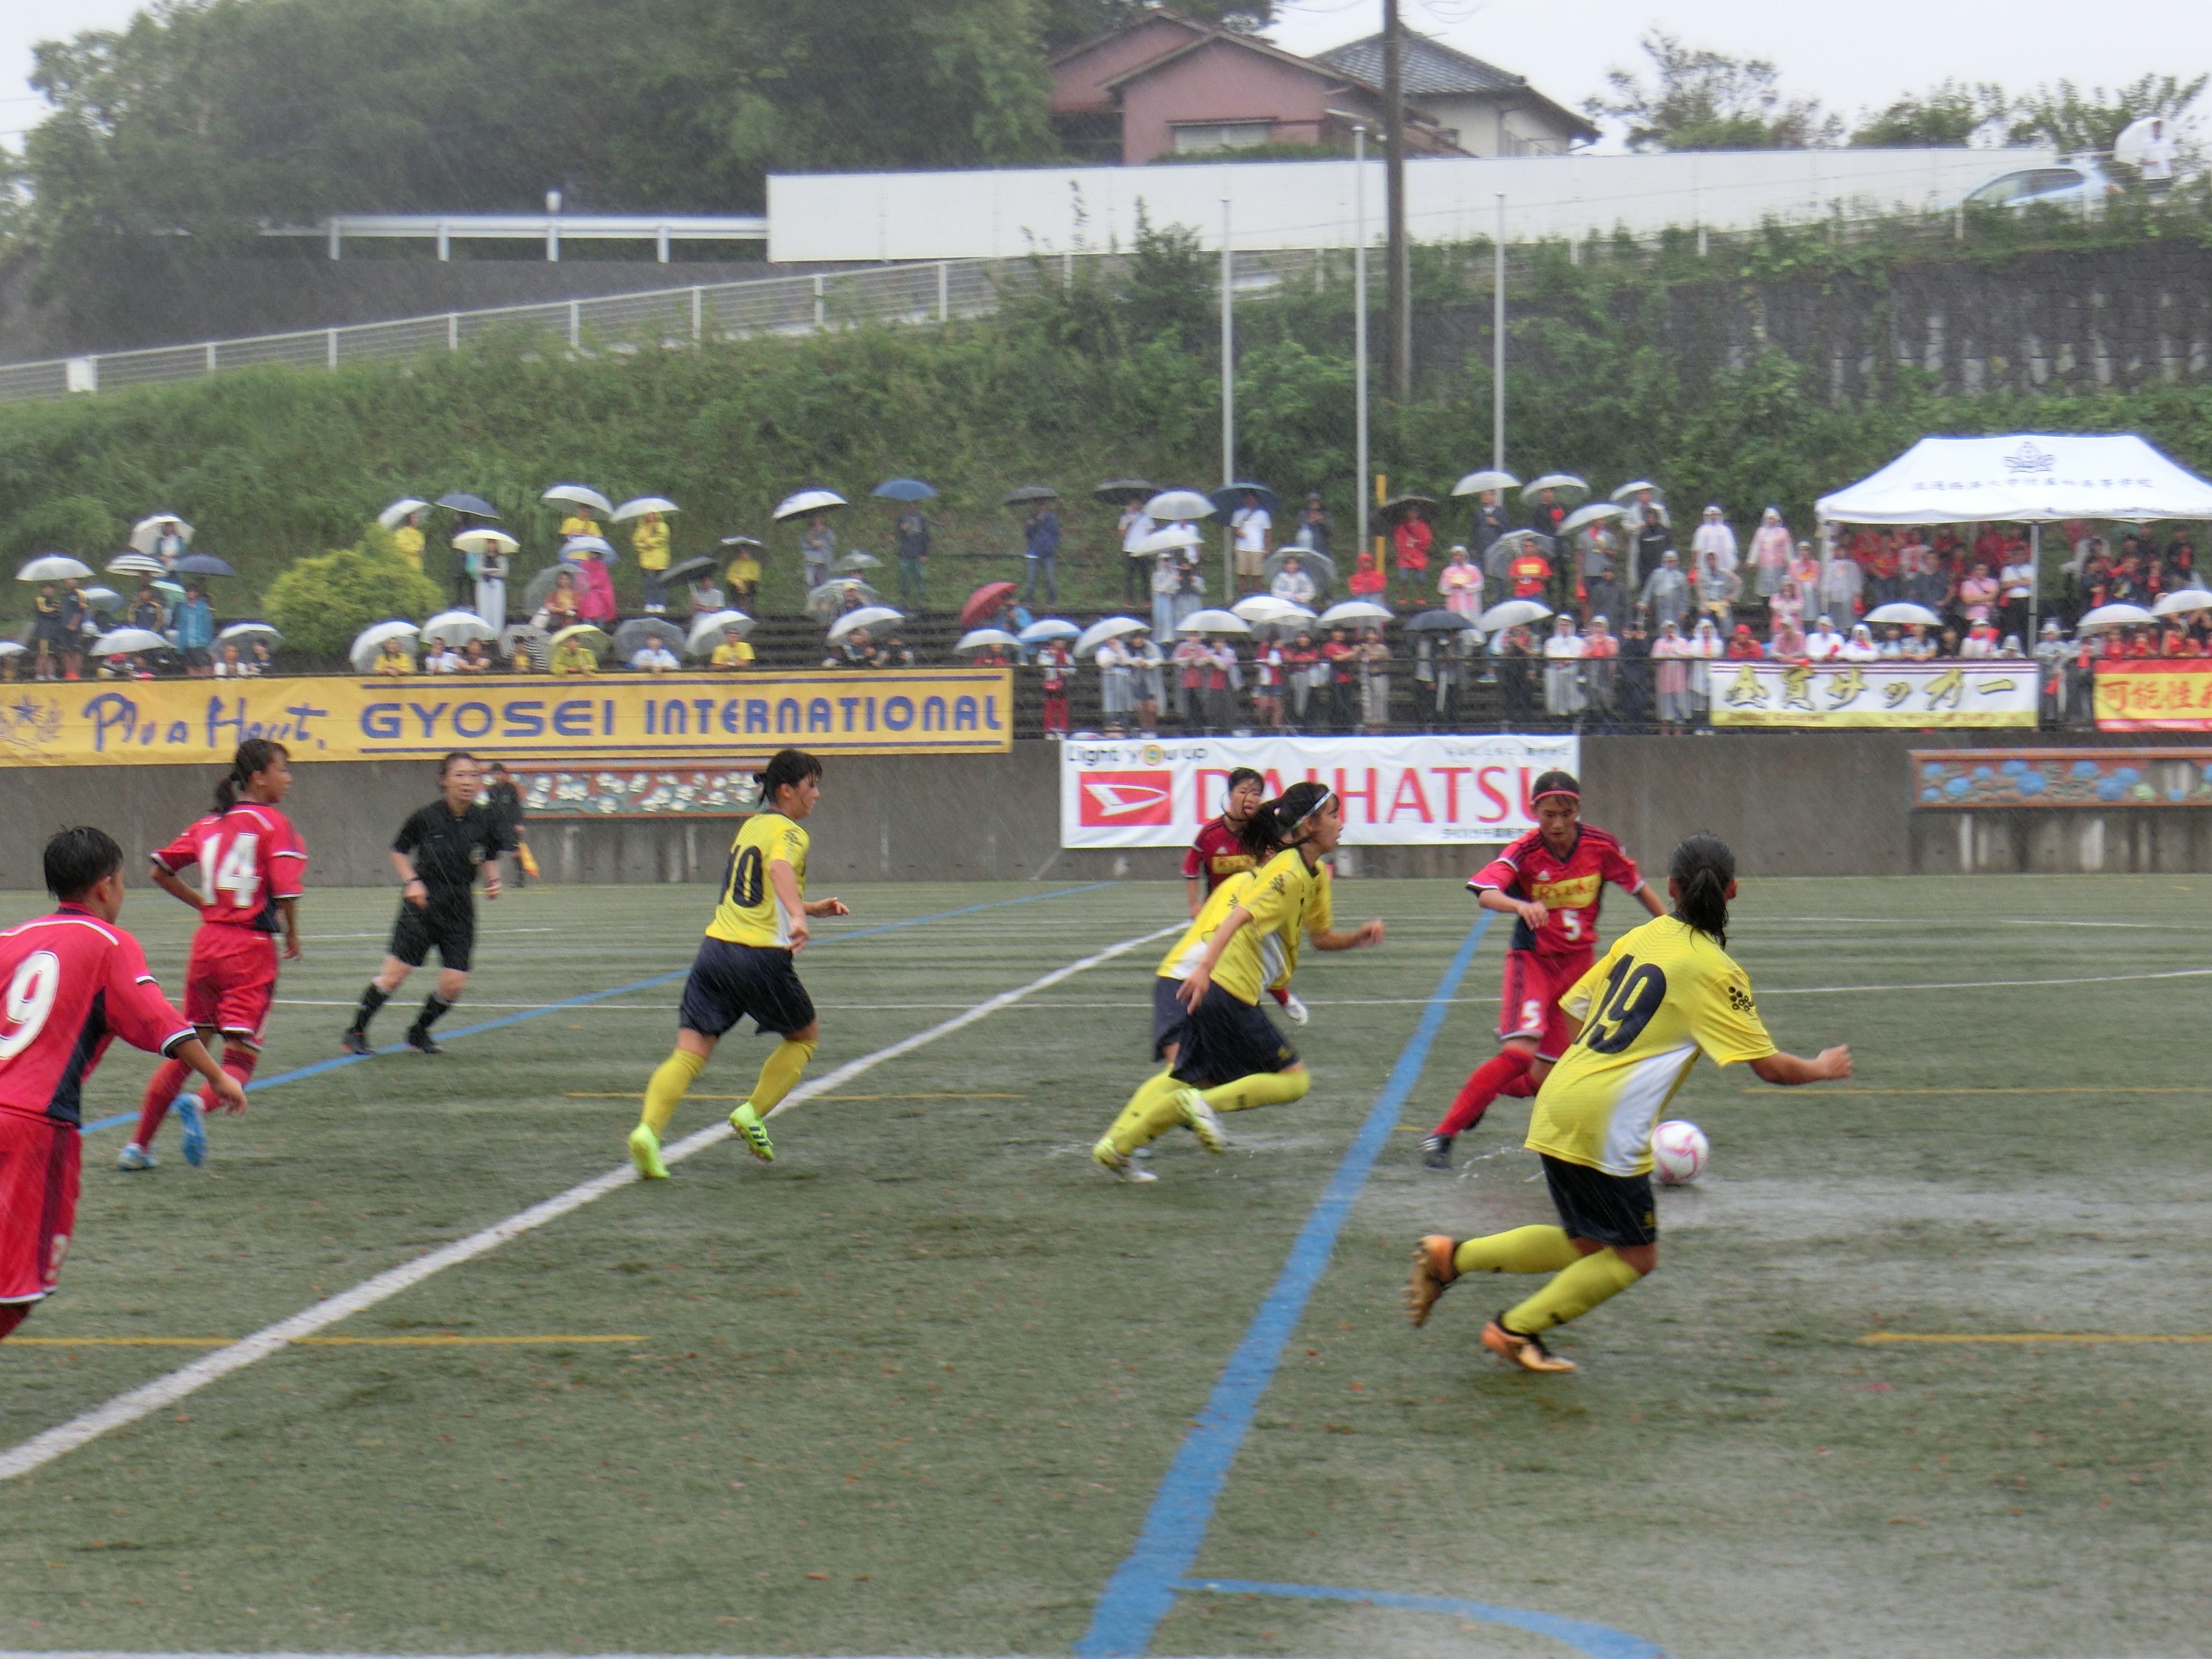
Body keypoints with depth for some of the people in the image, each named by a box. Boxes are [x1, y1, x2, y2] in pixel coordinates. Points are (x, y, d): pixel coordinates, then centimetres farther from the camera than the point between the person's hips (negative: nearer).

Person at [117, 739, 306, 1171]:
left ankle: (138, 1145, 17)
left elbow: (161, 871, 15)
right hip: (251, 948, -6)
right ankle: (200, 1104, -33)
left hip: (207, 942, 6)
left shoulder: (210, 824, 11)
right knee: (240, 1059, -2)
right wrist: (292, 936, -1)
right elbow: (286, 890, -17)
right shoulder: (273, 823, -7)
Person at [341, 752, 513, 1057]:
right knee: (394, 974, -7)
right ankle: (356, 1032, 9)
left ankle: (419, 1033, 23)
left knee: (453, 985, -2)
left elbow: (490, 856, 17)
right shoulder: (428, 817, -10)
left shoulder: (485, 820, -2)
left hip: (460, 911, 3)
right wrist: (412, 881, -8)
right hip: (422, 906, -3)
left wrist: (493, 880, -1)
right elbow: (399, 851, 6)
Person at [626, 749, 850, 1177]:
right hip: (761, 956, -6)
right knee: (804, 1036, 18)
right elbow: (781, 869, -27)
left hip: (715, 947, 6)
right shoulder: (788, 831, -2)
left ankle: (648, 1130, -21)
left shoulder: (750, 827, 23)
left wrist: (814, 908, 38)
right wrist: (800, 918, -42)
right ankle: (752, 1115, 8)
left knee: (688, 1053, -1)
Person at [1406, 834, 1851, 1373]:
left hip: (1558, 1109, 8)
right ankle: (1517, 1330, 8)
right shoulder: (1714, 972, -10)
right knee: (1635, 1256, 7)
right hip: (1602, 1126, -8)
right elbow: (1770, 1067, -8)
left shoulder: (1640, 938, 11)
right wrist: (1823, 1068, 11)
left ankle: (1451, 1258, 14)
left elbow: (1574, 1011, 18)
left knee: (1587, 1244, 21)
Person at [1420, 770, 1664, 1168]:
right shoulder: (1526, 852, -18)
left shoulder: (1601, 845, -10)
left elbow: (1638, 886, 7)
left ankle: (1484, 1090, 33)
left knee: (1545, 1078, 2)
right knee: (1520, 1051, -25)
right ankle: (1443, 1134, -18)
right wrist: (1522, 906, -54)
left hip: (1578, 963, 4)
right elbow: (1486, 893, -35)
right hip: (1533, 958, -4)